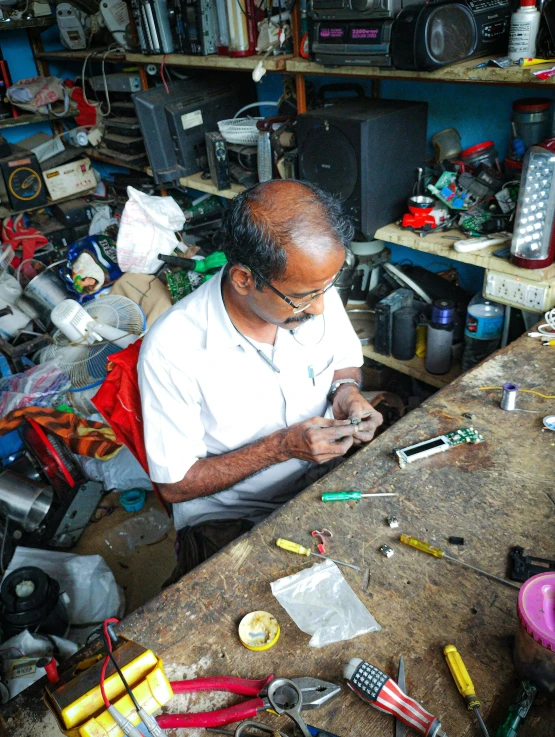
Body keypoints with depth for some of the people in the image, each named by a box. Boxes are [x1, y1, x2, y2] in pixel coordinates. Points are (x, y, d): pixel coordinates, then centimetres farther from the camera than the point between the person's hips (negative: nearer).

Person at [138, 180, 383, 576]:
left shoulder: (315, 292, -10)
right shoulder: (172, 349, -25)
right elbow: (176, 484, -15)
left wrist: (346, 390, -11)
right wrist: (282, 446, -24)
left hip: (325, 483, 5)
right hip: (228, 515, -4)